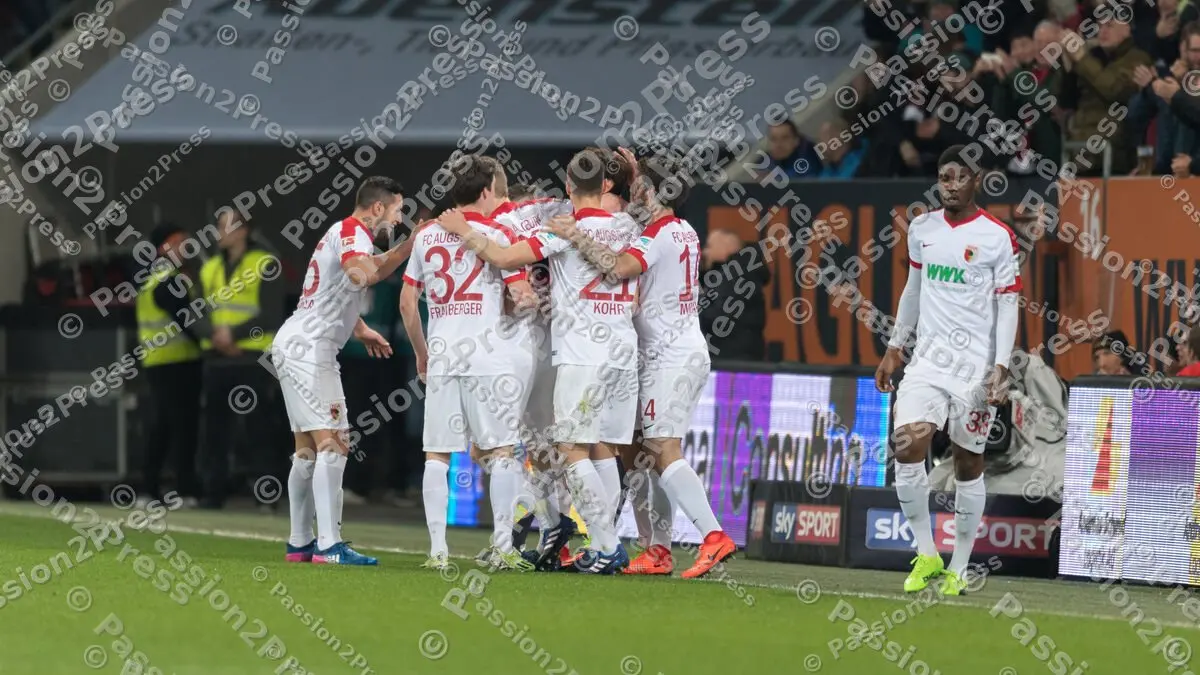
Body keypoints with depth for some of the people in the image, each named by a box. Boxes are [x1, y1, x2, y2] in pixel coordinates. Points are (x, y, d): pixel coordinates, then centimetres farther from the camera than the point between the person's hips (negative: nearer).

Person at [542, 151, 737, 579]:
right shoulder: (685, 233, 14)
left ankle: (715, 536, -23)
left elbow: (620, 268, -31)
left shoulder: (657, 234, -13)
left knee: (665, 453, -14)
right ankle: (658, 552, 7)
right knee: (655, 454, 8)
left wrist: (574, 236, -26)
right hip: (689, 353, 9)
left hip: (668, 358, -9)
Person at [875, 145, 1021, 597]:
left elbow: (1007, 306, -5)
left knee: (968, 464, 2)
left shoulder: (997, 238, -5)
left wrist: (1000, 367, -14)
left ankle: (958, 569, 12)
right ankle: (926, 555, -4)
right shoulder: (921, 229, 9)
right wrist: (894, 349, 20)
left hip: (976, 364, -3)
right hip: (929, 357, 3)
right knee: (907, 448, -15)